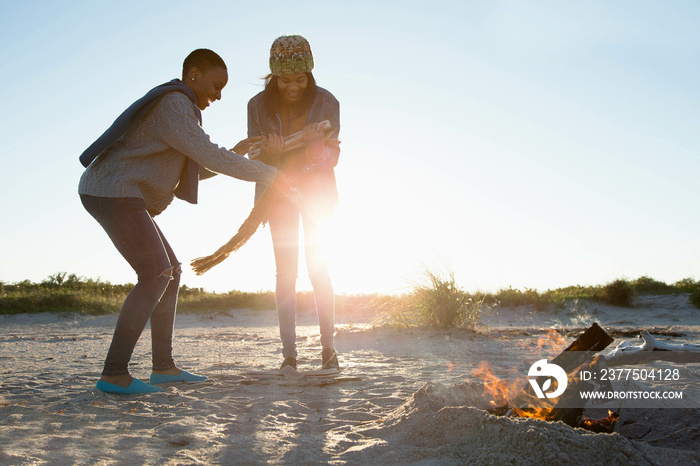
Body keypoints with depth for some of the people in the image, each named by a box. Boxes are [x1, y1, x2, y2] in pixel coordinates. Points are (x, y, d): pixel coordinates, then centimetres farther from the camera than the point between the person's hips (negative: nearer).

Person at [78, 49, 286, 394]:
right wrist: (269, 175, -16)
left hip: (116, 197, 11)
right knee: (155, 276, -16)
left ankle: (164, 366, 11)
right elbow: (210, 156, -22)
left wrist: (233, 160, 12)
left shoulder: (178, 108, 21)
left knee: (170, 271, 9)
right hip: (114, 193, -11)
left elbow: (191, 170, 24)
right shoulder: (173, 105, -13)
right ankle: (114, 373, -15)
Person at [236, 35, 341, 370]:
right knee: (285, 270, -4)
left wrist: (315, 146, -35)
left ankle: (328, 347, 0)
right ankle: (289, 353, -2)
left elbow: (333, 157, -14)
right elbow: (257, 161, -12)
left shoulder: (326, 102, -16)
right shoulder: (258, 105, -13)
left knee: (318, 266, -8)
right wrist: (271, 152, -35)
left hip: (317, 189, -1)